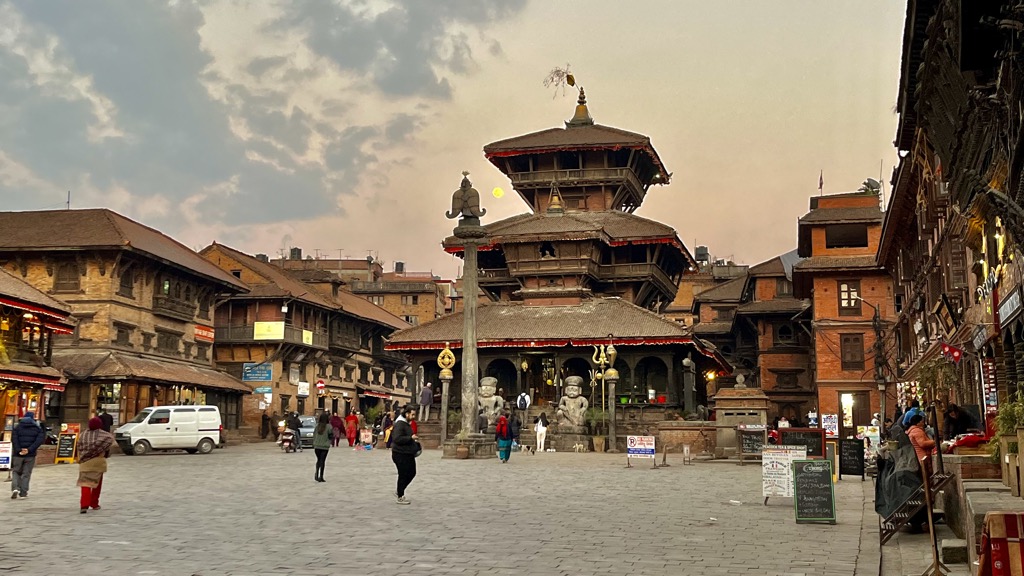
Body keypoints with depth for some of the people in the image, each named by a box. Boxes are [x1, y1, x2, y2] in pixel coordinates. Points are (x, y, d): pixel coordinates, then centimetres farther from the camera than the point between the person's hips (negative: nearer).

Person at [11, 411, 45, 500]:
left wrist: (18, 450, -14)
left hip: (18, 454, 0)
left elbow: (14, 439, -9)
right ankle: (23, 493, 4)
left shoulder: (17, 427, 4)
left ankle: (15, 488, -6)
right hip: (30, 455, 0)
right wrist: (29, 449, -13)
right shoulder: (38, 428, 4)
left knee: (16, 472, 14)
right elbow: (40, 440, -10)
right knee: (26, 474, 7)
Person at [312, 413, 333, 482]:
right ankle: (321, 477, 3)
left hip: (317, 446, 3)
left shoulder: (317, 426, -1)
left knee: (318, 460, 18)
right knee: (322, 461, 3)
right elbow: (331, 436, -8)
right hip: (325, 446, -3)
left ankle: (316, 472, -4)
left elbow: (314, 435, 5)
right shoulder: (329, 426, -11)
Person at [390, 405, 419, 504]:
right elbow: (397, 439, -27)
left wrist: (414, 441, 14)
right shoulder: (399, 424, -18)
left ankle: (399, 490, 30)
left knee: (412, 473, 14)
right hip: (401, 455, -10)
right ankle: (399, 497, 13)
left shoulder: (407, 424, 14)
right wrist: (411, 438, -26)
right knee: (403, 475, -1)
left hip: (408, 454, 10)